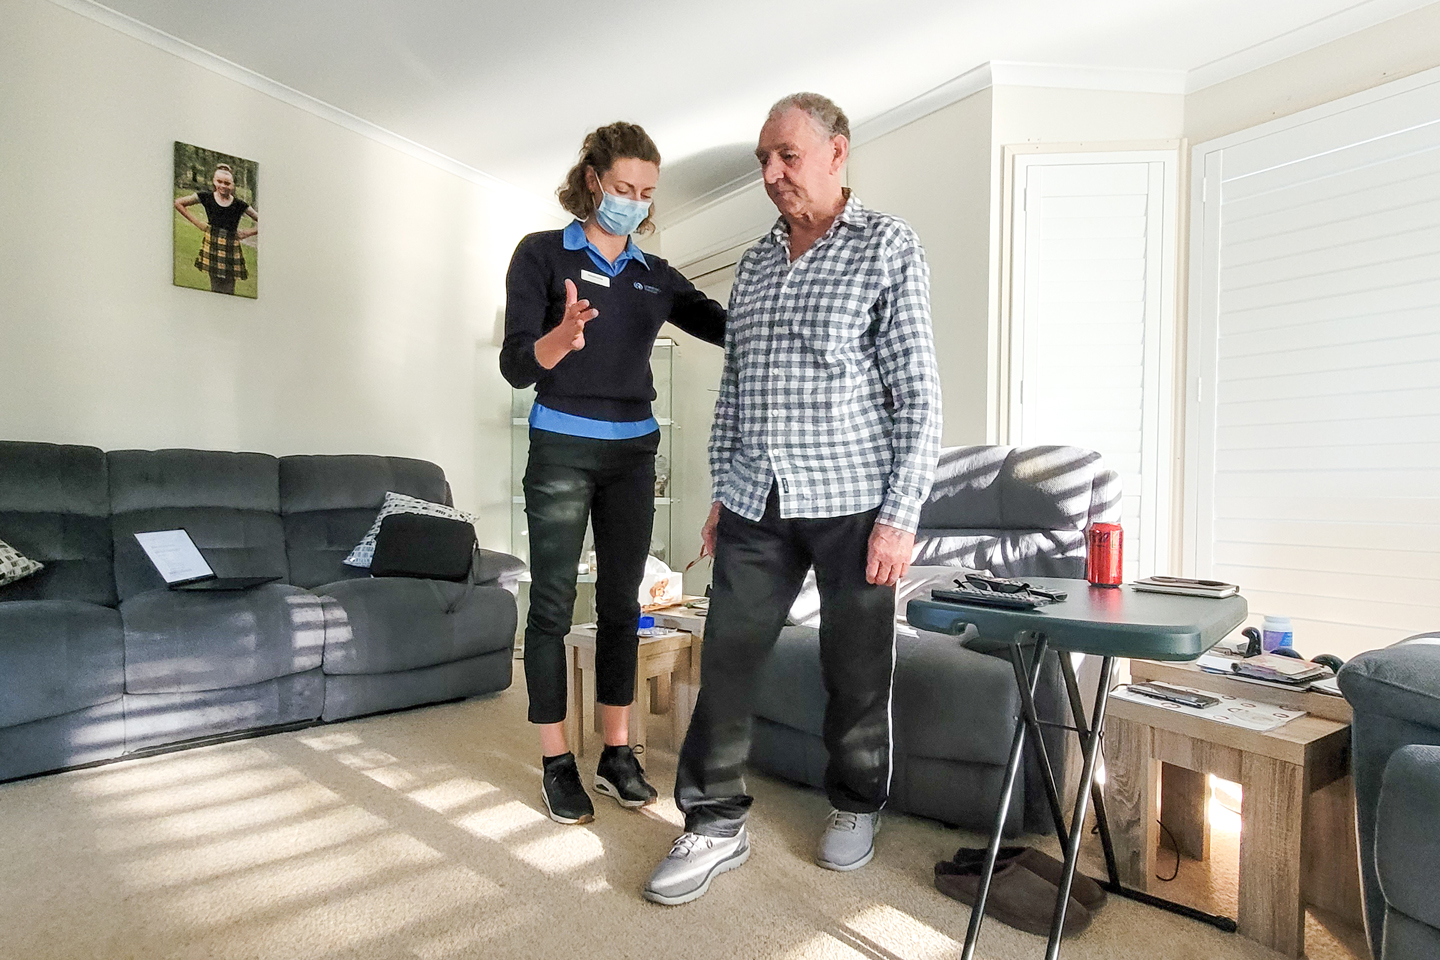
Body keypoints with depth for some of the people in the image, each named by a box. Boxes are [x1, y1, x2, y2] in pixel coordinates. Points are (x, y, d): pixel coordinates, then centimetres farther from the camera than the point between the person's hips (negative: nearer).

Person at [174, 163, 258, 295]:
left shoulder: (239, 205, -1)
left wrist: (247, 233, -4)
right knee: (216, 288, 3)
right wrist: (197, 223, 5)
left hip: (231, 249, 0)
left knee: (228, 290, 1)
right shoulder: (206, 197, 1)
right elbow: (178, 203, 11)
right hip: (212, 246, 0)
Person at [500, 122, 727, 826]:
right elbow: (516, 365, -9)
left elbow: (730, 327, 7)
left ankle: (617, 754, 19)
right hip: (562, 448, -4)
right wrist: (563, 336, -29)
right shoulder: (543, 253, -1)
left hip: (633, 452, 4)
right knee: (553, 605, 0)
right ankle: (557, 764, 13)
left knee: (621, 604, 7)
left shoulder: (655, 276, 11)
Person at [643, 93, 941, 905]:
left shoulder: (889, 247, -1)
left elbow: (919, 394, -7)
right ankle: (717, 823, 22)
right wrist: (724, 492, 14)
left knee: (857, 671, 9)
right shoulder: (754, 264, 15)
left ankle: (857, 807, 34)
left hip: (852, 503, -4)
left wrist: (901, 514, -13)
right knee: (727, 660, 4)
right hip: (757, 504, 5)